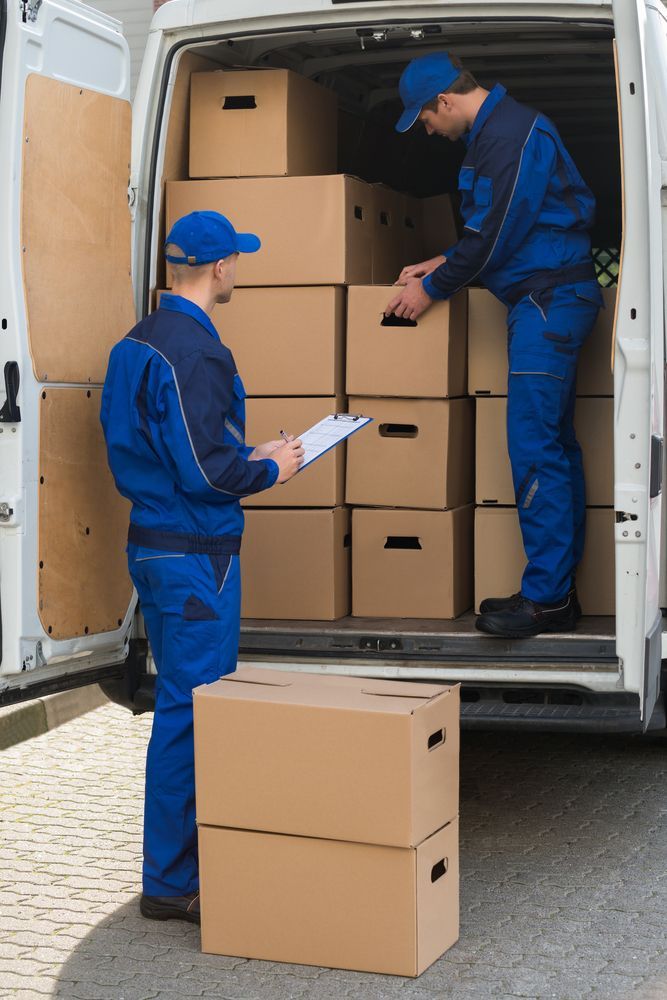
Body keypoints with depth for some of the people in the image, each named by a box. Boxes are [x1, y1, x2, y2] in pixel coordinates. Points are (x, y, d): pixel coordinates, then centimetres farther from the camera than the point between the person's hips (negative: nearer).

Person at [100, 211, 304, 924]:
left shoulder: (137, 344, 13)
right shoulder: (195, 353, -19)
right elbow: (206, 471, -24)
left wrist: (248, 456, 16)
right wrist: (270, 469, -6)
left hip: (152, 544, 10)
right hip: (196, 552, -10)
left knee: (181, 702, 18)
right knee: (191, 711, -3)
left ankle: (176, 861, 28)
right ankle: (172, 882, 4)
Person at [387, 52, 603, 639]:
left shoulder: (510, 136, -16)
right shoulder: (495, 131, 17)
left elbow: (494, 236, -17)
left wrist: (433, 288, -6)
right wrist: (443, 264, 19)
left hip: (548, 299, -11)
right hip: (550, 300, 11)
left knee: (533, 447, -11)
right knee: (555, 444, 10)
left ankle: (546, 599, -9)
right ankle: (561, 589, 15)